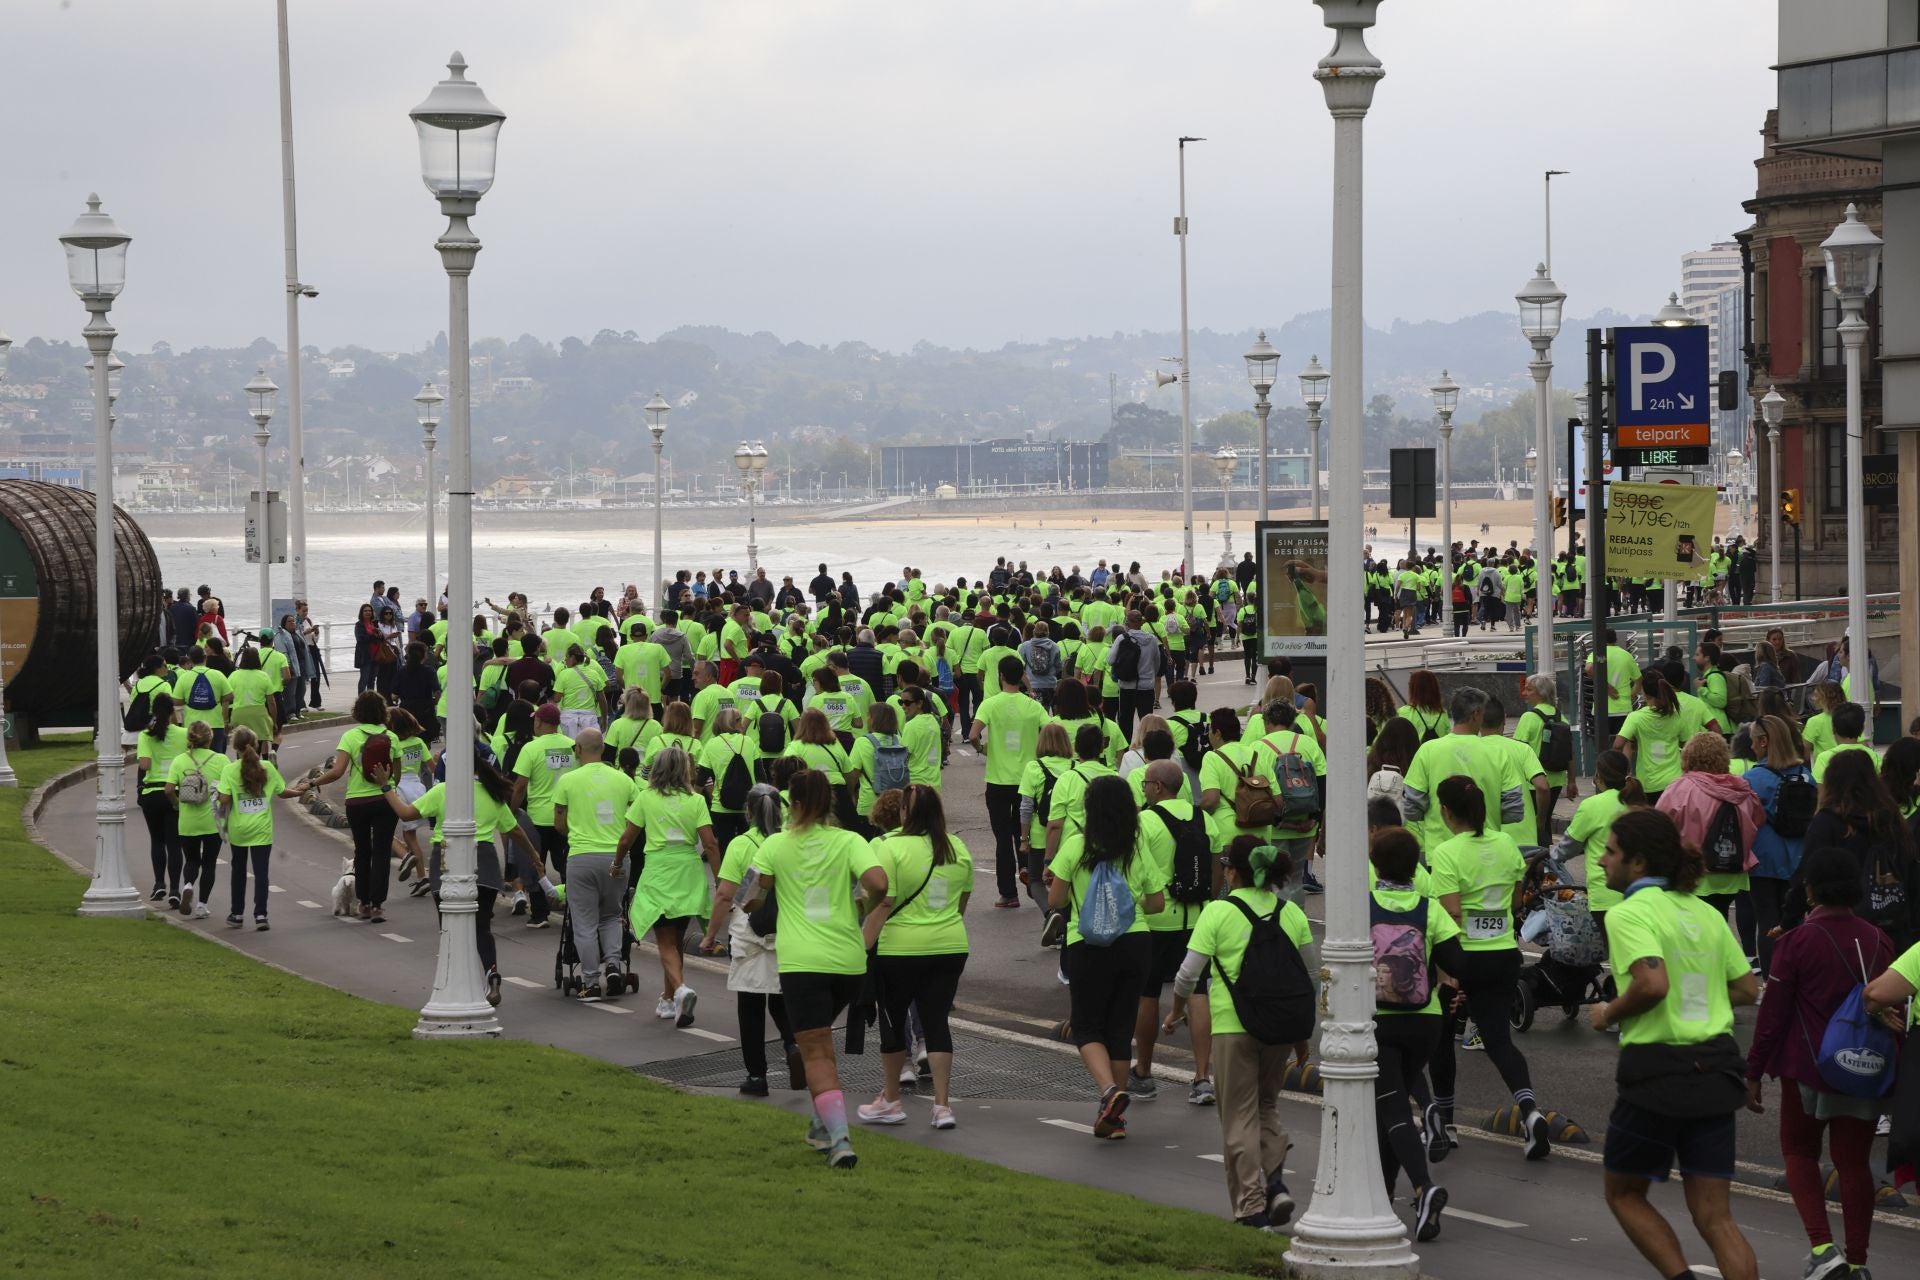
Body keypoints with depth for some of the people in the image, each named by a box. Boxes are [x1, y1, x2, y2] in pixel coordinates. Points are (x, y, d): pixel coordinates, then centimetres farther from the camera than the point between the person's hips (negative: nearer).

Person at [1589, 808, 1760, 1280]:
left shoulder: (1629, 913, -10)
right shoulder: (1706, 913, 12)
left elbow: (1653, 982, -25)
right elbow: (1748, 989, 14)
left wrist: (1609, 1013, -8)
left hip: (1659, 1072, -6)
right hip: (1716, 1072, 6)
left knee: (1624, 1194, 15)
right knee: (1715, 1217, 6)